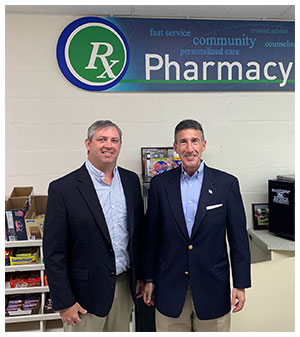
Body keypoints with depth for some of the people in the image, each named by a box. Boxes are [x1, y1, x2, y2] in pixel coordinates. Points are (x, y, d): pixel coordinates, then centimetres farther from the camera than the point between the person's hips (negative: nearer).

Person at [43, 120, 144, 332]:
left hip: (124, 286, 5)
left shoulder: (131, 181, 3)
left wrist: (141, 275, 11)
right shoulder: (62, 188, -12)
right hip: (86, 292, -4)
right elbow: (54, 251, -11)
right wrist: (64, 302, -11)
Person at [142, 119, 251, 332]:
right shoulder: (160, 184, 0)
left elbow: (239, 238, -1)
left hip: (212, 287, 0)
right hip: (170, 289, 1)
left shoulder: (227, 183, -4)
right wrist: (149, 279, 7)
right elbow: (151, 235, 4)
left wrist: (240, 284, -2)